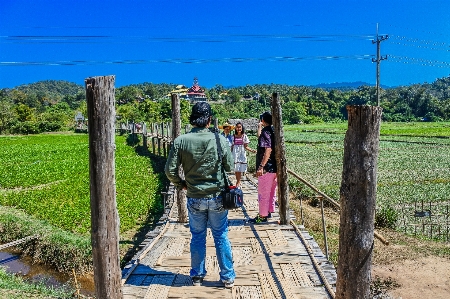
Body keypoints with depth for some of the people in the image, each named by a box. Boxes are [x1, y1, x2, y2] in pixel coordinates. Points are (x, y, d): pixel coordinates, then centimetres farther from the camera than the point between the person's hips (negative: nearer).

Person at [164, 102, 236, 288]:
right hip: (217, 197, 0)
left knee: (197, 237, 16)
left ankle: (197, 276, 29)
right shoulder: (219, 139, -11)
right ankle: (228, 277, 24)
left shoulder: (180, 141, -10)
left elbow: (170, 171, -8)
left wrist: (180, 184, 10)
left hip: (194, 198, 1)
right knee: (221, 237, 13)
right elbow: (229, 166, -1)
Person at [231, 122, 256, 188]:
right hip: (235, 155, 1)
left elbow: (246, 146, 2)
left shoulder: (244, 136, 2)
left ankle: (238, 182, 10)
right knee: (236, 169, -1)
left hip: (242, 155, -1)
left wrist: (251, 150, -12)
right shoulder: (233, 136, 5)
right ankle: (238, 182, 10)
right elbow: (231, 147, 9)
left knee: (240, 169, -1)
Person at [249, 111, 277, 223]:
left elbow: (268, 150, -26)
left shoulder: (266, 131, -16)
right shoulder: (274, 131, 12)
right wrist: (259, 128, 26)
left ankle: (262, 216, 6)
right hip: (275, 167, 10)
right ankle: (269, 211, 29)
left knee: (263, 192, -1)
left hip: (267, 168, -10)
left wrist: (261, 166, -28)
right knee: (272, 190, 18)